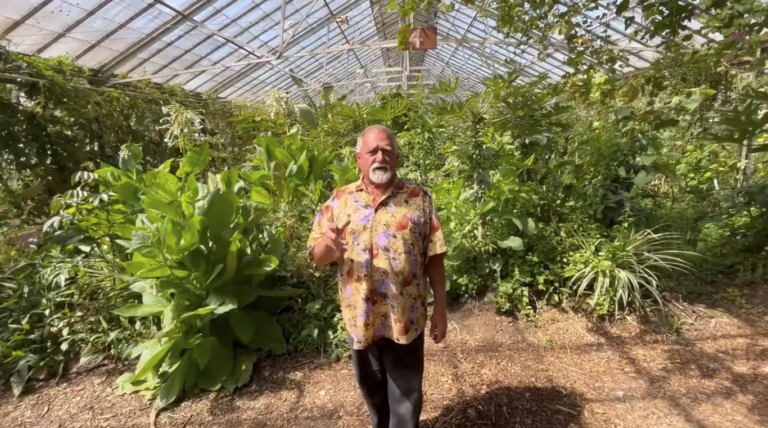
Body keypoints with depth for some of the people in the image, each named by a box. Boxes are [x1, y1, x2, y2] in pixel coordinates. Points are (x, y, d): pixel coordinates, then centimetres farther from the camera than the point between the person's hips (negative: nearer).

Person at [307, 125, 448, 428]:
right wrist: (328, 245, -25)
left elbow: (434, 259, -3)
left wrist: (440, 309, -3)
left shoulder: (419, 199, -5)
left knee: (406, 392, 15)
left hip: (405, 316, -2)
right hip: (360, 316, 2)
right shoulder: (339, 200, -2)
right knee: (371, 386, 24)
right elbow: (317, 257, -3)